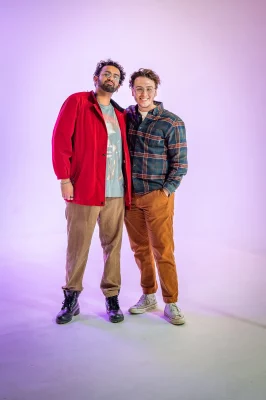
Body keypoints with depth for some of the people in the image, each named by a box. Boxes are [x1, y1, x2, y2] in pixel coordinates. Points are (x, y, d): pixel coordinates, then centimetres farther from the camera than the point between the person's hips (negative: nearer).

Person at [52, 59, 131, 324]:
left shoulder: (120, 114, 18)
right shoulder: (77, 102, 3)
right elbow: (60, 140, -4)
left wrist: (129, 186, 10)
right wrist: (64, 178, -12)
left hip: (116, 191, 4)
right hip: (83, 189, -4)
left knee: (113, 245, 7)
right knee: (77, 246, 4)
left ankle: (112, 298, 20)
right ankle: (71, 299, 21)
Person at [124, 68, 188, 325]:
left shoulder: (171, 123, -6)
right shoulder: (126, 116, 6)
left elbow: (180, 163, -4)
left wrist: (166, 190, -9)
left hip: (158, 196, -4)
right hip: (130, 195, 4)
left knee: (163, 250, -2)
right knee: (140, 249, 12)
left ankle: (171, 304, 11)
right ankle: (148, 297, 27)